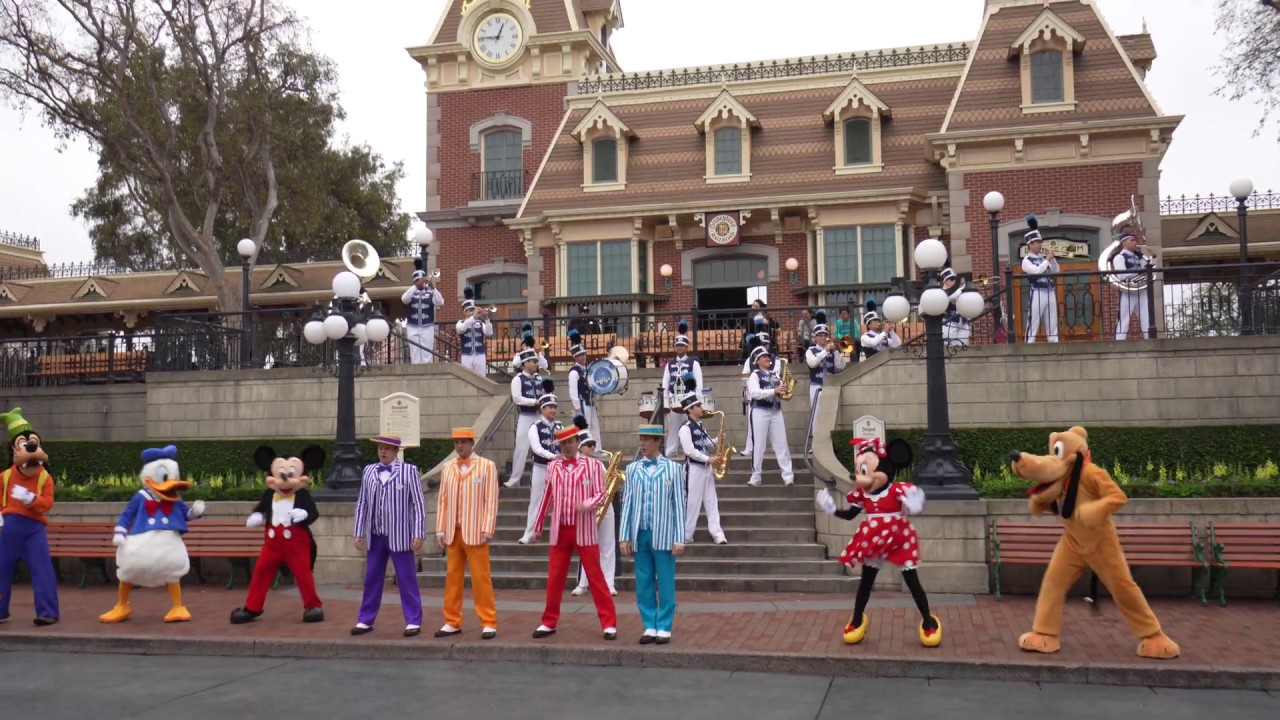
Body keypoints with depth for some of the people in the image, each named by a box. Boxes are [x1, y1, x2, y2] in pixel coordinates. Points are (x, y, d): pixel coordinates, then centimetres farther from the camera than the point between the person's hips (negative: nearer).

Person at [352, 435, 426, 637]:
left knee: (407, 580, 1)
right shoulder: (369, 471, 8)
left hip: (400, 536, -4)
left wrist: (418, 534, -10)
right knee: (372, 579, 11)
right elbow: (362, 503, 10)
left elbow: (418, 504, -5)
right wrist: (359, 532, 7)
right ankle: (365, 620, 21)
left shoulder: (409, 471, -3)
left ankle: (413, 622, 9)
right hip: (375, 535, 4)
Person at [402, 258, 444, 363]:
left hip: (427, 328, -1)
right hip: (413, 328, 1)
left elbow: (440, 303, -13)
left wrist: (433, 288, -25)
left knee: (427, 355, -1)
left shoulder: (430, 293, 3)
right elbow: (404, 300, -16)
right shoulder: (411, 292, 5)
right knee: (415, 355, 3)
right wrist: (415, 286, -27)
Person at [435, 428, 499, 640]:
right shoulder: (447, 468, 10)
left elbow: (491, 500, -5)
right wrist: (440, 530, 5)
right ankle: (452, 622, 17)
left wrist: (487, 530, -11)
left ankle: (489, 623, 5)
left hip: (475, 532, -4)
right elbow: (442, 500, 10)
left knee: (480, 577, -2)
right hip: (452, 532, 4)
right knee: (452, 576, 8)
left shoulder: (487, 466, -1)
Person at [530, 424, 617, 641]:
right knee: (554, 578, 7)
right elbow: (546, 498, 13)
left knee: (595, 577, -1)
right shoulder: (552, 467, 6)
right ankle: (549, 623, 18)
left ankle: (609, 624, 3)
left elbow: (601, 494, -4)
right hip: (559, 531, 3)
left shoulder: (593, 465, -2)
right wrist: (538, 526, 15)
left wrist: (587, 504, -25)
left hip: (584, 531, -3)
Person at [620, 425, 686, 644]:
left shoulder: (672, 468, 0)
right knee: (643, 584, 7)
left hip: (663, 535, -3)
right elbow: (627, 503, 7)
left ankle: (664, 628, 12)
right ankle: (649, 626, 17)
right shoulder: (632, 469, 7)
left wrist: (680, 539, -6)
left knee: (665, 585, 4)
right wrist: (624, 537, 2)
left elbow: (679, 504, -1)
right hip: (640, 534, 3)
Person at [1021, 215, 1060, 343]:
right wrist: (1047, 260, -9)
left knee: (1052, 326, 8)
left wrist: (1052, 259, 4)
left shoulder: (1043, 259, 16)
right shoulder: (1026, 261, -3)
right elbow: (1036, 271, -19)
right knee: (1033, 325, -7)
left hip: (1050, 293, 7)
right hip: (1037, 294, -7)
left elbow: (1056, 272, 17)